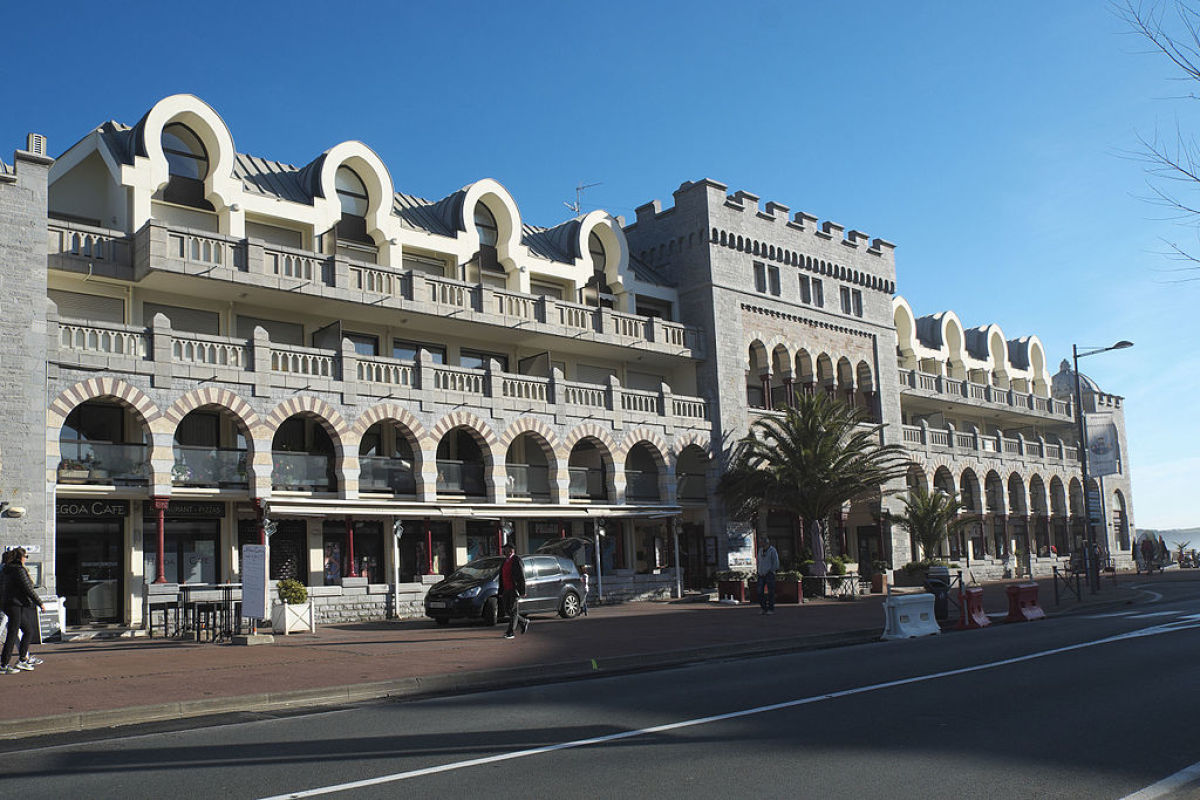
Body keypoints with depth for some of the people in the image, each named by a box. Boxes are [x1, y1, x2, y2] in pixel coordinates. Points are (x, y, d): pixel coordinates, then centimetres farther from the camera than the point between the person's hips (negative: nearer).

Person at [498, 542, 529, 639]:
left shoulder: (517, 560, -8)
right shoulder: (504, 562, 16)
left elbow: (521, 577, -11)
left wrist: (522, 592, -15)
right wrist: (501, 591, 17)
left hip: (514, 590, -8)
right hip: (506, 590, 8)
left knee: (512, 610, -6)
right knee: (506, 610, 10)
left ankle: (510, 632, -2)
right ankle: (524, 622, 27)